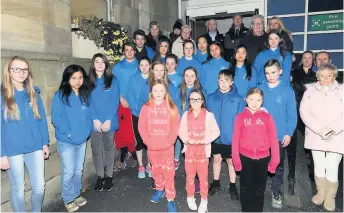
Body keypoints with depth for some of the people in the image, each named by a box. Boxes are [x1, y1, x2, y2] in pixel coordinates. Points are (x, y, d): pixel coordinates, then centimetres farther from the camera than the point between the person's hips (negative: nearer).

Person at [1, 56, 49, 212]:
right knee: (18, 189, 12)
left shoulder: (33, 93, 3)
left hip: (35, 148, 3)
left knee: (39, 186, 12)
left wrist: (45, 143, 8)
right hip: (13, 151, -3)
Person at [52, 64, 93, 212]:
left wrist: (87, 130, -5)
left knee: (78, 170, 16)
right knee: (68, 172, 3)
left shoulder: (85, 95, 3)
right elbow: (56, 118, -14)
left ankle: (76, 195, 34)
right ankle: (68, 199, 22)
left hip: (82, 140, 5)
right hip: (66, 141, -4)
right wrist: (69, 133, -16)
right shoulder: (60, 95, -12)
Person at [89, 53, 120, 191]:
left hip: (109, 121, -1)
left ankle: (109, 176, 21)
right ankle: (100, 176, 21)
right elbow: (88, 102, 1)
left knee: (109, 148, 9)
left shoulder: (112, 80, 2)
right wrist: (94, 119, -10)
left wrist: (108, 120, -13)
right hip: (95, 122, 1)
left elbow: (115, 101, -5)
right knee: (96, 149, 7)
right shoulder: (88, 81, 5)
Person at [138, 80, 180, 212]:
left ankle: (170, 199, 13)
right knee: (156, 170, 17)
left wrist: (169, 141, -13)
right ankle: (159, 190, 39)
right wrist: (148, 141, -9)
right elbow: (141, 126, -2)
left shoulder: (171, 107, -3)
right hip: (152, 147, 2)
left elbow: (176, 126, -6)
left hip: (167, 147, -2)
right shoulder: (146, 107, -1)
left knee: (168, 172, 2)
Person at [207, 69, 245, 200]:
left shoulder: (238, 100, -12)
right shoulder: (211, 98, -4)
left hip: (231, 138, -2)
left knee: (231, 161, 14)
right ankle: (215, 183, 39)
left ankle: (233, 187, 34)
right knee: (216, 159, 19)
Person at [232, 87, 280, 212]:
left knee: (259, 189, 17)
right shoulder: (240, 117, -4)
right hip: (245, 158, 0)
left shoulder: (267, 117, -4)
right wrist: (236, 159, -4)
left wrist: (274, 160, -3)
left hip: (263, 158, 0)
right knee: (246, 188, 16)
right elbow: (235, 139, -3)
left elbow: (273, 140, -2)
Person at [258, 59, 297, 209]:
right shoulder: (260, 89, -3)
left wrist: (289, 133, -12)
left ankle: (276, 193, 33)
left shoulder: (287, 90, -7)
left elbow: (292, 114, -6)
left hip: (280, 136, -1)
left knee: (278, 165, 14)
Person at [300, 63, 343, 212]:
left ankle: (330, 197, 19)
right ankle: (321, 192, 30)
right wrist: (319, 129, -14)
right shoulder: (310, 90, 4)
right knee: (319, 166, 12)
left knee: (332, 168, 0)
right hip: (315, 136, 1)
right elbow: (304, 112, -5)